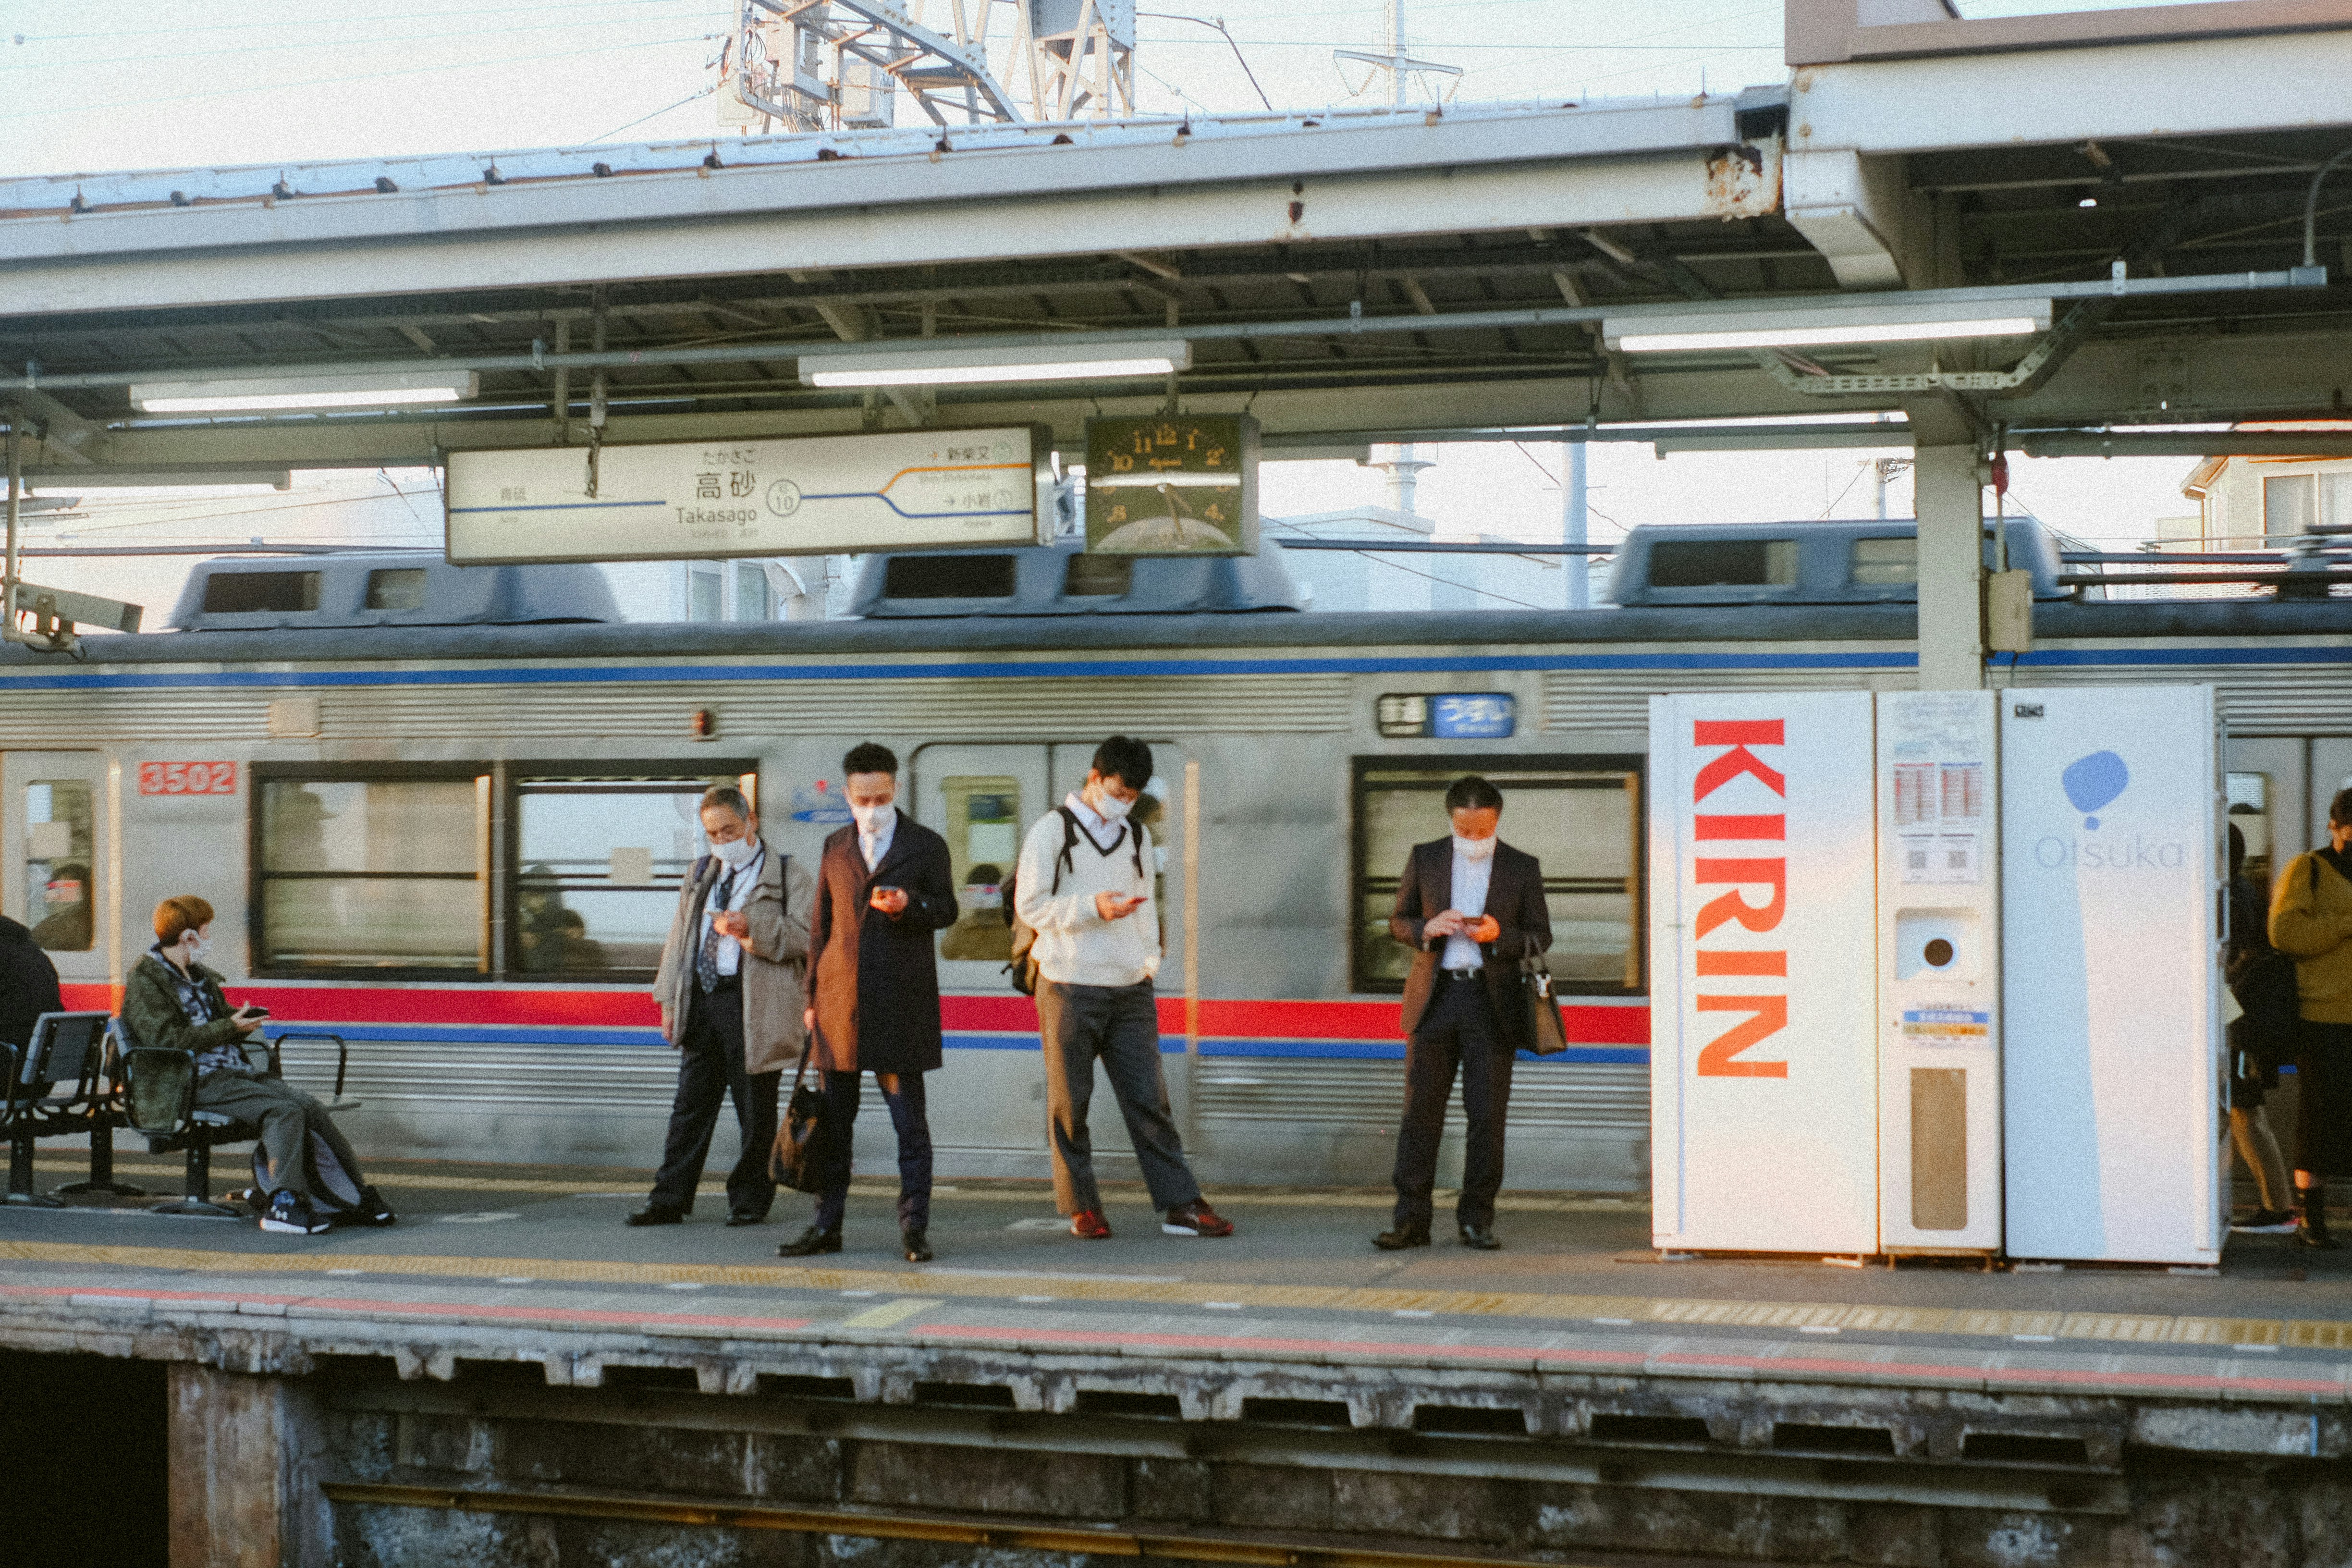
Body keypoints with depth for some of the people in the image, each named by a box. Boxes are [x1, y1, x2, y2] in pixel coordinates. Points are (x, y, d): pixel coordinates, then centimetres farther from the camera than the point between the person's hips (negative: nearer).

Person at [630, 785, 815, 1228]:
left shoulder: (787, 875, 1)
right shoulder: (700, 875, 20)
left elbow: (806, 938, -8)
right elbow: (679, 938, 20)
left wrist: (753, 929, -21)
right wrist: (669, 999, 12)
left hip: (755, 1009, -5)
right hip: (701, 1004, 5)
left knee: (755, 1113, 1)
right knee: (690, 1106, 6)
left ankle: (749, 1200, 11)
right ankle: (670, 1199, 9)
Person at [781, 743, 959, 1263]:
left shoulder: (926, 845, 4)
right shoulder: (836, 847, 14)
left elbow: (947, 910, 6)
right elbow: (821, 924, 16)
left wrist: (908, 904, -15)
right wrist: (813, 995, 12)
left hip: (901, 1002, -3)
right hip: (840, 1000, 3)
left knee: (910, 1122, -2)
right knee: (833, 1121, 6)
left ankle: (914, 1229, 2)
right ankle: (827, 1226, 13)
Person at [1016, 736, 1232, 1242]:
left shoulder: (1138, 835, 14)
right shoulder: (1053, 831, -2)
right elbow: (1030, 905, -8)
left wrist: (1149, 968, 12)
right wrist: (1093, 907, -18)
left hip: (1130, 991, 4)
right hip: (1070, 987, -4)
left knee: (1149, 1099, 1)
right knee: (1070, 1103, 2)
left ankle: (1180, 1205, 2)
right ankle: (1082, 1207, 12)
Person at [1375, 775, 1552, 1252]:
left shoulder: (1522, 868, 6)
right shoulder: (1425, 858, 9)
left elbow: (1540, 937, 6)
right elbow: (1398, 921, 12)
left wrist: (1498, 935, -13)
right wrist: (1428, 928, -9)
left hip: (1492, 1002, -1)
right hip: (1434, 998, 1)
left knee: (1488, 1115, 0)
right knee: (1421, 1112, -1)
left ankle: (1477, 1219, 9)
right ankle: (1412, 1220, 3)